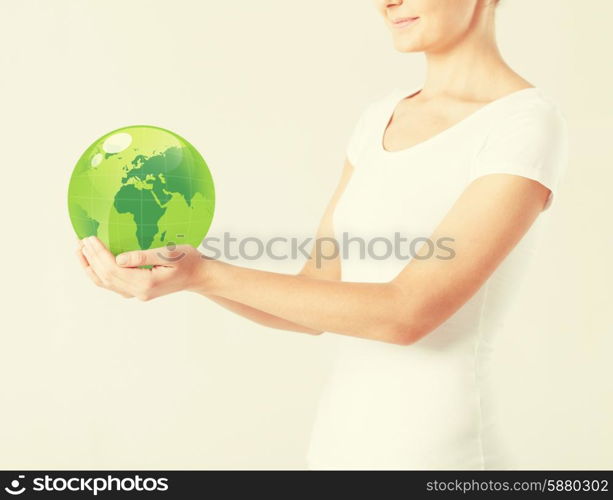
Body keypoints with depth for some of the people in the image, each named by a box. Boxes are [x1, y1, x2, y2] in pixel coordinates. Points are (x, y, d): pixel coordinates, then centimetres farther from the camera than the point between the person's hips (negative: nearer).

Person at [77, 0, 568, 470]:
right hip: (343, 445, 7)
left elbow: (408, 314, -23)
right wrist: (182, 271, -8)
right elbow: (316, 302, 6)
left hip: (437, 461, -7)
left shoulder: (530, 125, -14)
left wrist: (204, 273, -24)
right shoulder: (382, 116, 9)